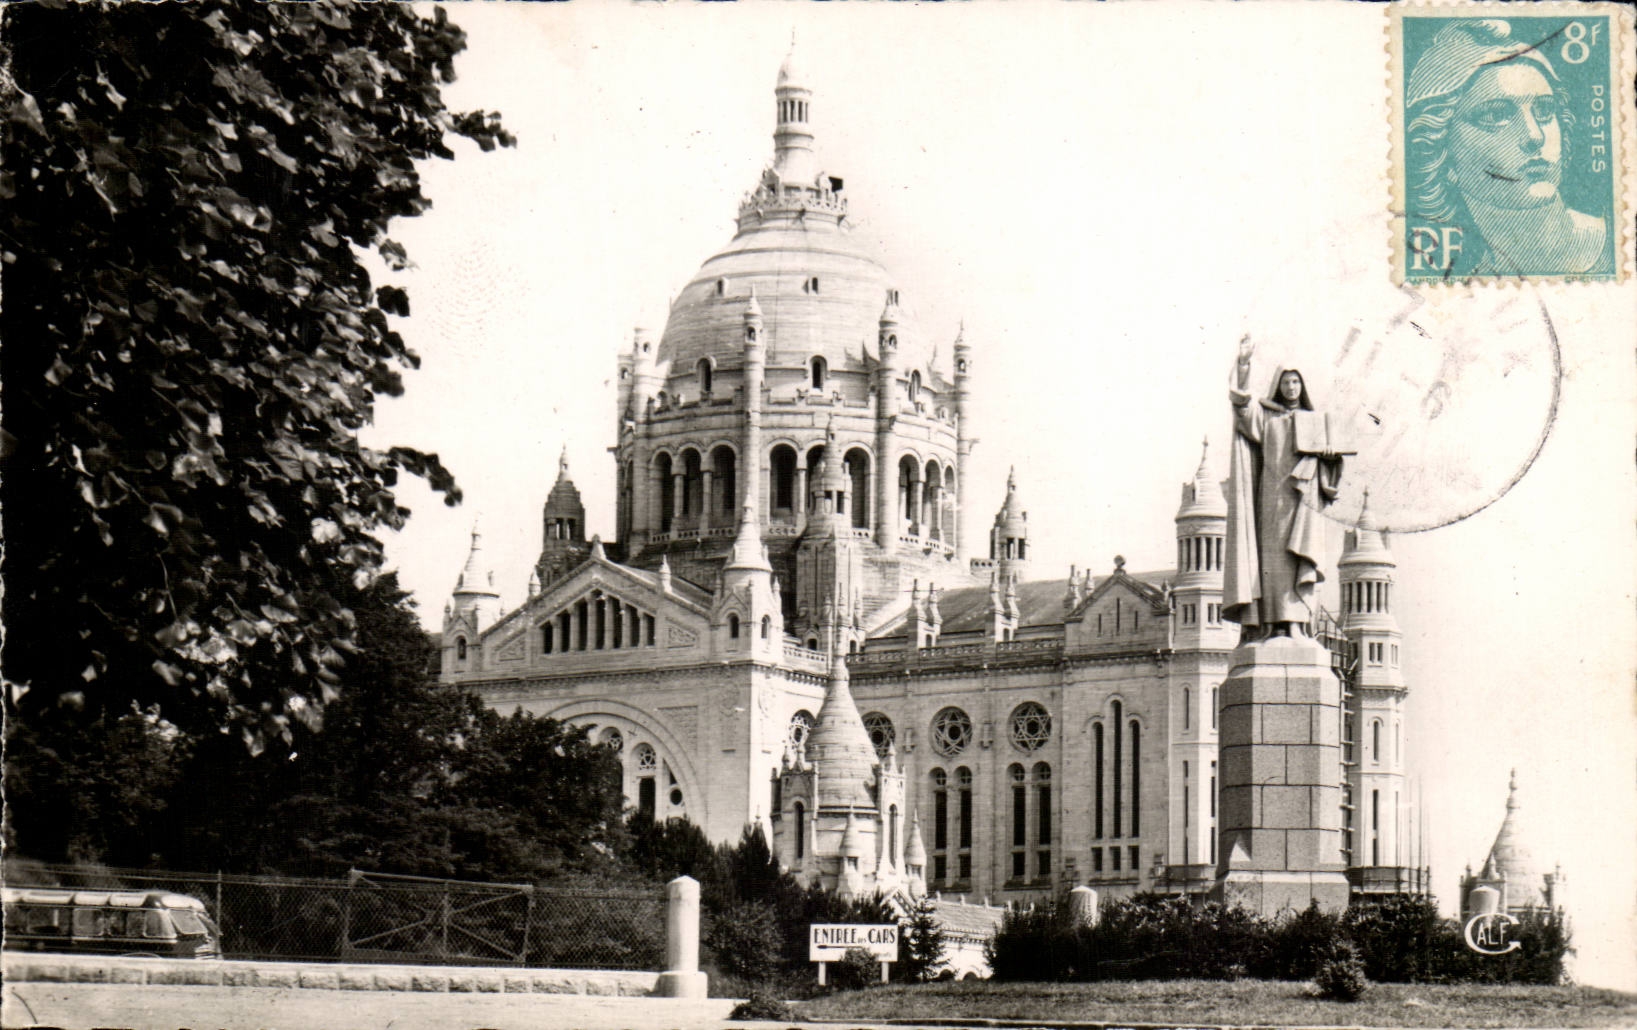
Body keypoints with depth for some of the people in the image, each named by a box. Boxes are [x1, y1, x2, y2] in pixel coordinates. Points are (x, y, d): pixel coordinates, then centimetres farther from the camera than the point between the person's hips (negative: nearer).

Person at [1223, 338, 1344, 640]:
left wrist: (1330, 451, -8)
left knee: (1296, 556, -11)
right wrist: (1243, 363, -15)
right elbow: (1242, 403, -3)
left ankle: (1295, 621, -17)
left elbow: (1328, 449, 17)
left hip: (1303, 495, 1)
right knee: (1273, 554, -10)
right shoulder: (1264, 415, 15)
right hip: (1273, 493, -1)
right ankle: (1272, 622, -14)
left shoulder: (1315, 420, 22)